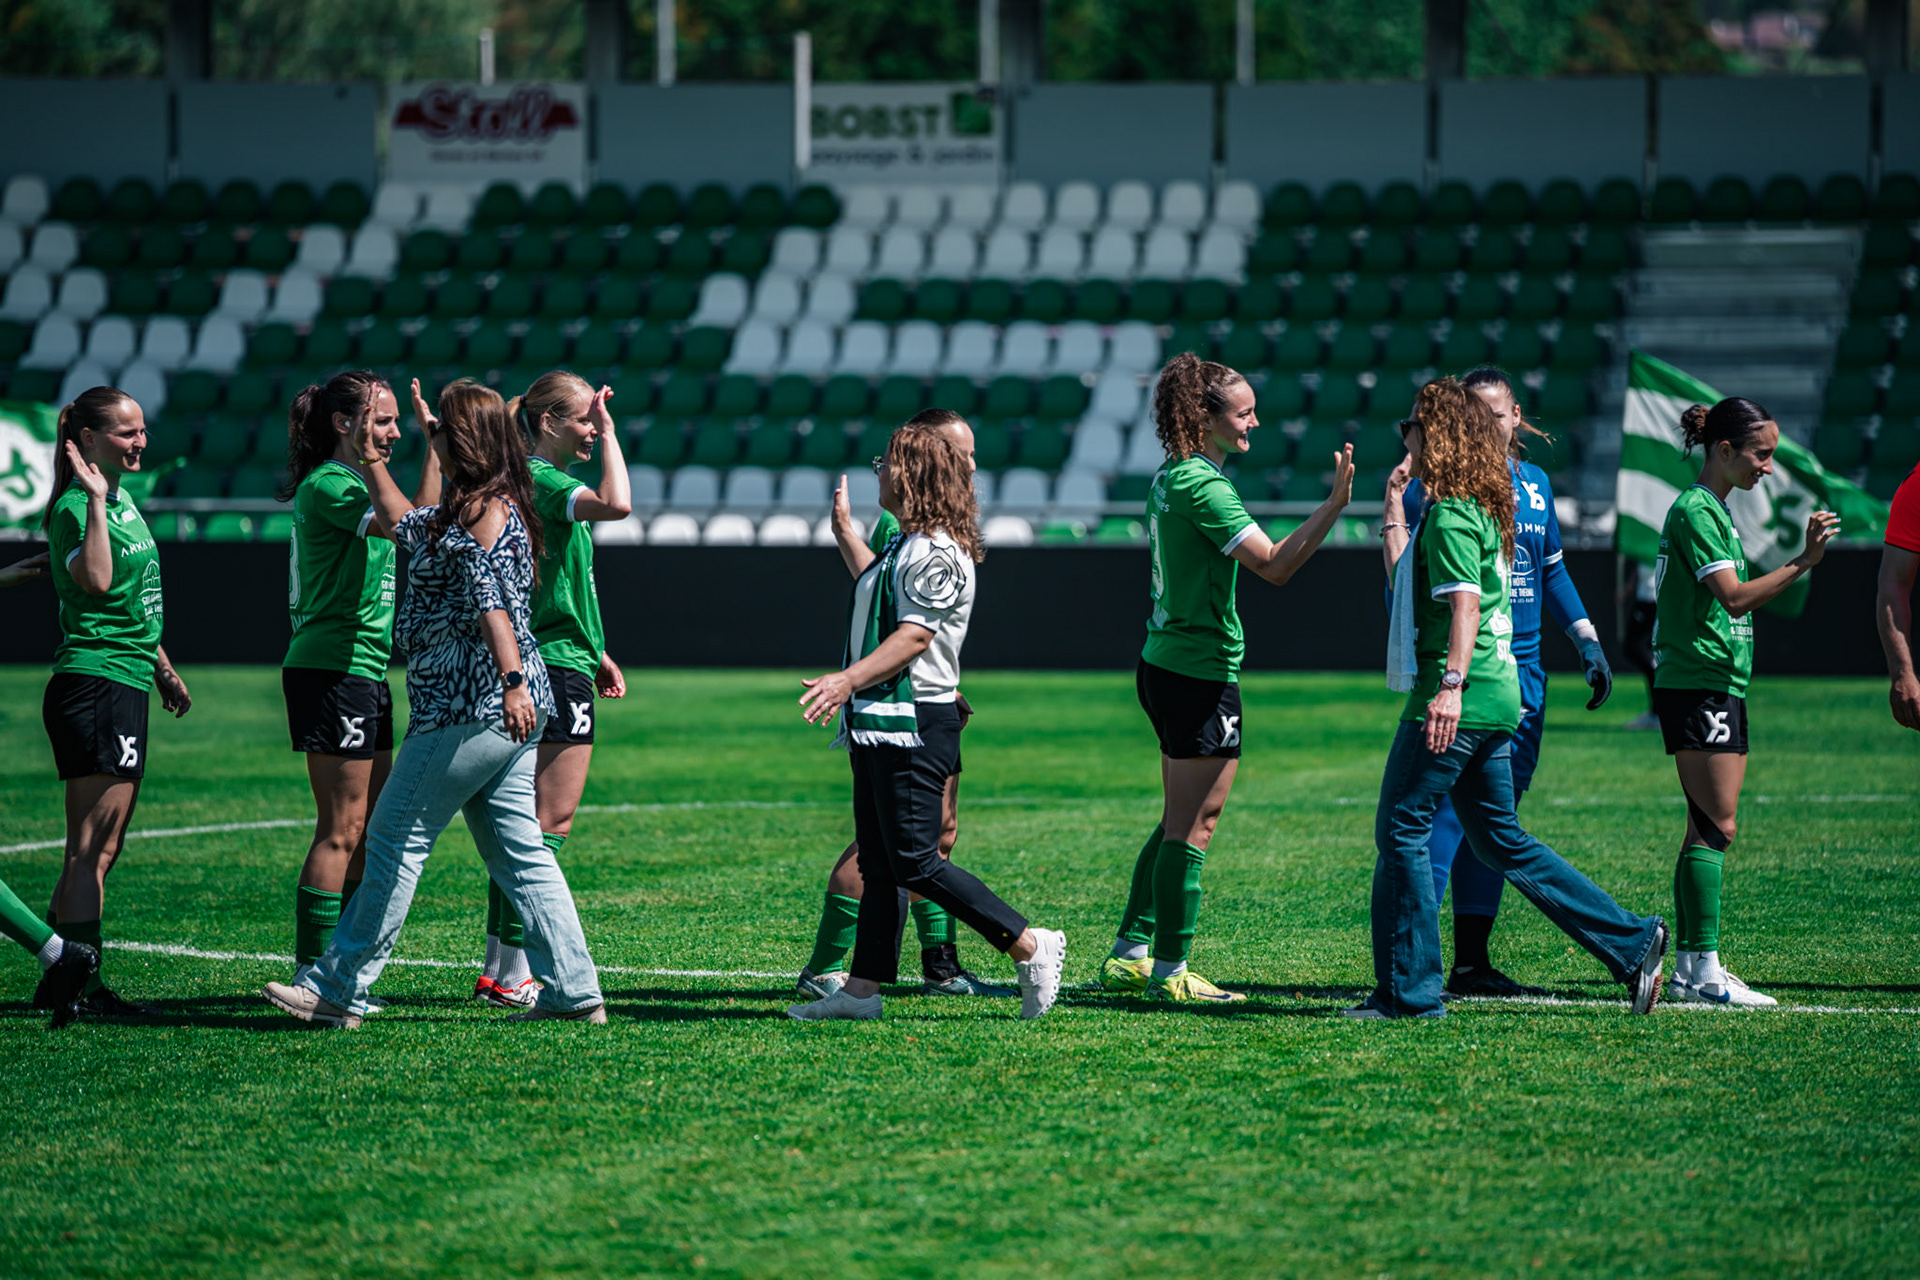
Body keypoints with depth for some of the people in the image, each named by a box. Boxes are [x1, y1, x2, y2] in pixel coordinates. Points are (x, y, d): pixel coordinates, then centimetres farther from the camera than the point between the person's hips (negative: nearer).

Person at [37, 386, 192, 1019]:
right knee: (93, 847, -9)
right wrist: (96, 499, -32)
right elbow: (96, 581, -32)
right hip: (95, 679, -10)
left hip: (126, 684, 10)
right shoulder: (75, 507, -13)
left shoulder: (123, 502, 17)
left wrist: (163, 668, 31)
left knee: (100, 847, 12)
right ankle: (82, 987, -9)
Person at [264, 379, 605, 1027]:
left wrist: (513, 680, -35)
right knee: (517, 851, 8)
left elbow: (493, 604, -25)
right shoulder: (463, 512, 19)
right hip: (496, 711, 10)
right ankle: (574, 990, 4)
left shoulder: (486, 512, -11)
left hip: (470, 708, -10)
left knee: (396, 839, -3)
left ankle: (335, 989, 1)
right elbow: (406, 527, 37)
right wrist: (370, 462, 34)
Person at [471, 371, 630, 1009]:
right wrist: (609, 434, -21)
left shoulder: (543, 481, 17)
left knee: (528, 821, 12)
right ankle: (514, 973, -9)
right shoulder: (540, 480, -14)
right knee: (550, 821, -9)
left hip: (556, 661, 11)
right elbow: (616, 504, -33)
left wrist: (596, 651, 28)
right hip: (557, 669, -11)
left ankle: (499, 967, 15)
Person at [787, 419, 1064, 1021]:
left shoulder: (937, 552, -15)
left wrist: (849, 680, -31)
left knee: (914, 861, -12)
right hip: (880, 724, 10)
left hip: (913, 724, -10)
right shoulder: (904, 546, 16)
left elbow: (913, 637, -22)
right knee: (879, 862, 8)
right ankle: (863, 988, 8)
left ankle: (1029, 946, -7)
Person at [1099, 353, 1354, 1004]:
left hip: (1163, 663, 10)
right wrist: (1334, 505, -27)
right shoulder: (1203, 485, -18)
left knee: (1179, 823, 16)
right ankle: (1169, 971, -1)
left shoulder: (1170, 476, 12)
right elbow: (1274, 564, -23)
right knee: (1194, 827, -4)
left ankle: (1130, 954, 19)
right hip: (1202, 672, -10)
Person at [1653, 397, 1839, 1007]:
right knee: (1715, 827, -11)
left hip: (1719, 687, 10)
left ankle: (1690, 969, 9)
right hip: (1698, 685, -10)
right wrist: (1803, 562, -28)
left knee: (1707, 829, 8)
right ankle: (1705, 970, -13)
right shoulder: (1695, 511, -13)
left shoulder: (1713, 510, 18)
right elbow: (1734, 597, -23)